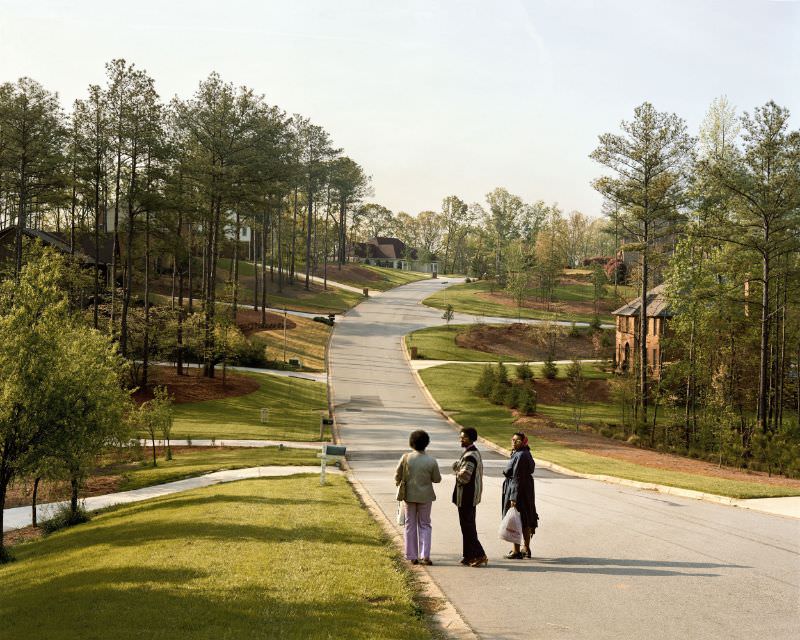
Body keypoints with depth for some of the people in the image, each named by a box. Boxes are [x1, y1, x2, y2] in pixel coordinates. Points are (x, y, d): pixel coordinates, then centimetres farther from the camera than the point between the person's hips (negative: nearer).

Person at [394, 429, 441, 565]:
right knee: (424, 525, 11)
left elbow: (398, 474, -4)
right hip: (425, 496, -1)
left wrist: (398, 482, 18)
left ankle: (412, 557, 13)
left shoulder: (406, 458, -13)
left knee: (410, 525, 11)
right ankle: (424, 556, 2)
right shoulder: (431, 461, -13)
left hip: (409, 495, 1)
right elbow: (437, 479, -5)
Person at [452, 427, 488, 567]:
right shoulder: (475, 452, 13)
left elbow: (464, 477, -26)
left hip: (466, 497, -11)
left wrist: (456, 469, -7)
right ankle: (469, 556, 20)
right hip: (471, 496, 11)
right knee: (468, 525, 15)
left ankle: (480, 555, -7)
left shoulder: (469, 456, -20)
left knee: (467, 526, -6)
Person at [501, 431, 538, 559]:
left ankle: (516, 551, 5)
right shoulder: (526, 454, 10)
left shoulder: (520, 456, -21)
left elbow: (517, 478, -23)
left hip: (518, 490, -10)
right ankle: (526, 549, 24)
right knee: (526, 521, 15)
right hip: (527, 490, 10)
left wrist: (513, 497, -24)